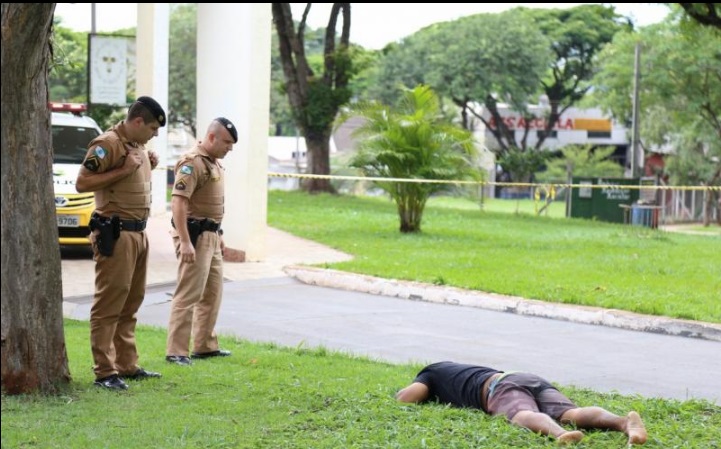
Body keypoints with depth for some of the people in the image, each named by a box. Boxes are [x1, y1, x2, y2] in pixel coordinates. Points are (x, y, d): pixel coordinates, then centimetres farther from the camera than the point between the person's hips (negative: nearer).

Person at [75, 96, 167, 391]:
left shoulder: (139, 145, 17)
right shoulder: (107, 144, -12)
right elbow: (82, 183, -17)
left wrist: (149, 166, 11)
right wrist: (124, 170, -20)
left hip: (139, 233, 10)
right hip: (115, 234, -10)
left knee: (131, 304, 14)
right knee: (109, 304, -8)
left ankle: (127, 366, 21)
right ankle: (105, 372, -7)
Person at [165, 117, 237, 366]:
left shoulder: (214, 162, 15)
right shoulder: (192, 162, -16)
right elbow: (178, 201, -24)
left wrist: (218, 235, 23)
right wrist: (185, 242, -28)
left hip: (211, 236, 10)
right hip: (194, 235, -10)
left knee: (212, 293, 16)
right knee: (188, 294, -10)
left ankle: (205, 346, 25)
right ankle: (176, 351, -7)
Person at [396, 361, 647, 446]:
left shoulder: (429, 374, 29)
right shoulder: (458, 370, 47)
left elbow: (405, 398, 13)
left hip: (502, 386, -6)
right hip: (536, 381, 6)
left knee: (524, 415, -37)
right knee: (570, 415, -21)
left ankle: (559, 433, -73)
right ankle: (625, 421, -52)